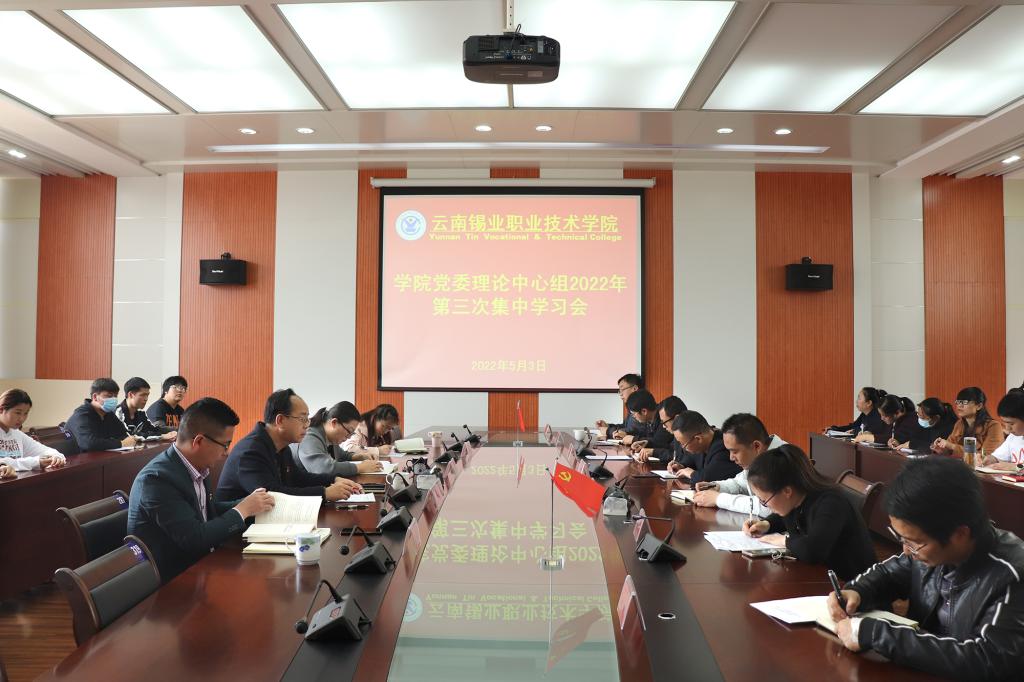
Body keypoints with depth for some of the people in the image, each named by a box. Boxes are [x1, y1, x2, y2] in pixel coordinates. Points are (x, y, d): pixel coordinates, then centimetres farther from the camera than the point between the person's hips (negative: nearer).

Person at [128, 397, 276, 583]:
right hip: (169, 581, -7)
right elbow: (194, 539, -25)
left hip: (196, 565, 7)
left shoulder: (197, 467, 1)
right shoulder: (157, 478, -22)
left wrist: (250, 503, 2)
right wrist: (242, 510, -14)